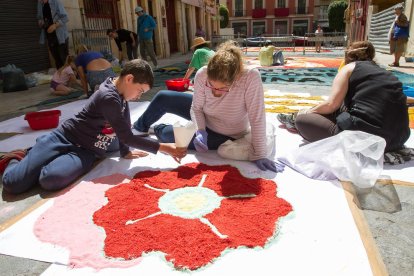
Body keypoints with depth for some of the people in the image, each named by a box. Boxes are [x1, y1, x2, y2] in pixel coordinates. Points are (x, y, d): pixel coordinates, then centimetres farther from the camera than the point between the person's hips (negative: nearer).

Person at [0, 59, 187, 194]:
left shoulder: (120, 94, 6)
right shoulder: (109, 97, -22)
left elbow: (124, 132, 18)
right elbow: (127, 136, -22)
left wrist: (125, 151, 13)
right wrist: (163, 147, -20)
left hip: (86, 152, 7)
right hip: (63, 138, -7)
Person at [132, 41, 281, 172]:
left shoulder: (251, 77, -40)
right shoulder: (202, 75, -27)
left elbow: (257, 119, -36)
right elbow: (196, 108, -13)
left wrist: (258, 155, -33)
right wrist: (200, 131, -29)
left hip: (225, 135, -4)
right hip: (204, 117, 4)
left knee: (167, 134, -11)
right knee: (162, 98, 1)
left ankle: (158, 130, 30)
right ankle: (140, 127, 33)